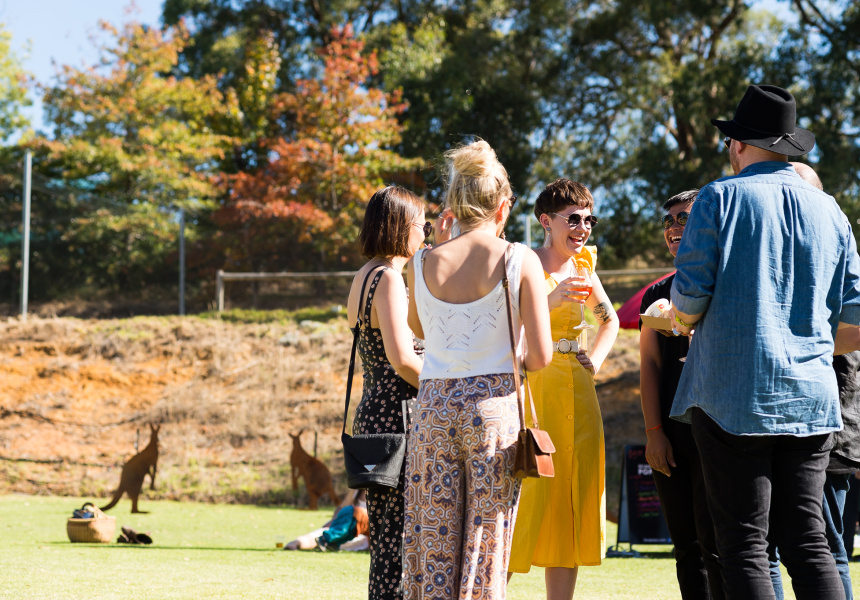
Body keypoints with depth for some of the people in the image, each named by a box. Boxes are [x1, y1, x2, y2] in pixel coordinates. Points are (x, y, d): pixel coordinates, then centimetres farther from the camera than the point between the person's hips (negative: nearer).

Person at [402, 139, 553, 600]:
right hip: (494, 406, -2)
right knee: (486, 544, 4)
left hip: (434, 406, 2)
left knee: (434, 544, 7)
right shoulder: (519, 260, -6)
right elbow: (541, 357, -8)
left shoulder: (424, 264, 1)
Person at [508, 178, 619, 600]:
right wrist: (550, 300, -28)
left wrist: (595, 361, 14)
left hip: (577, 392, 7)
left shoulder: (581, 265, 13)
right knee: (526, 500, -12)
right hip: (532, 389, -7)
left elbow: (609, 319, 30)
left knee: (572, 503, 6)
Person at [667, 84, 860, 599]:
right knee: (808, 540, 6)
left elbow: (690, 298, -8)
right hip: (810, 399, 4)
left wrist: (680, 319, 15)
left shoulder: (721, 198, -2)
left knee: (743, 543, -3)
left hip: (733, 396, -4)